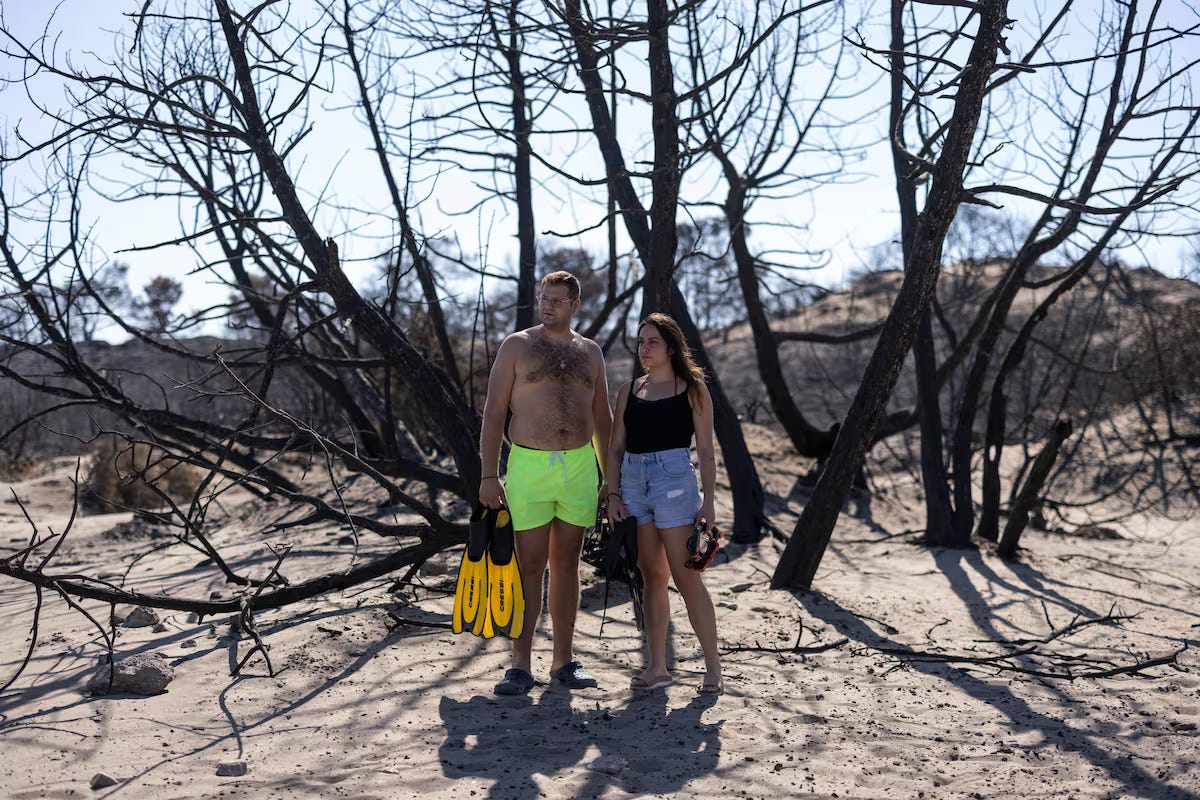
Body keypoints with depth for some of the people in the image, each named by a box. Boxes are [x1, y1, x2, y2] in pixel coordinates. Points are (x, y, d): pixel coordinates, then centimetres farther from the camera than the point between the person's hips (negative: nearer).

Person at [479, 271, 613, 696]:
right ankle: (521, 665, 5)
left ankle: (563, 660, 16)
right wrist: (489, 475, -11)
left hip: (580, 468, 3)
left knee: (566, 564, 8)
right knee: (529, 567, -2)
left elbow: (602, 418, 18)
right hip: (529, 467, -3)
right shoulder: (517, 346, 1)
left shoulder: (590, 352, 12)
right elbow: (493, 413, -3)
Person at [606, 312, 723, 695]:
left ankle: (713, 666, 2)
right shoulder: (629, 390, 14)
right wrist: (613, 494, 4)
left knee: (686, 577, -6)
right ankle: (657, 666, 12)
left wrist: (708, 501, -5)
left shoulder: (692, 389, 3)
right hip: (633, 480, 4)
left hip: (674, 479, -4)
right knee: (652, 577, 7)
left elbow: (706, 451, 1)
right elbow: (616, 447, 14)